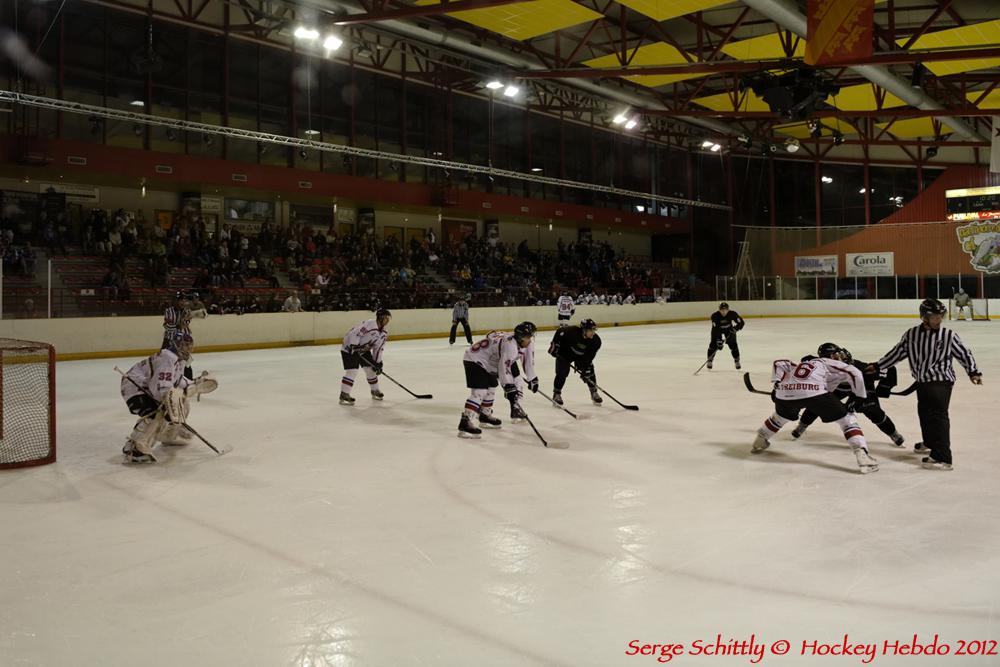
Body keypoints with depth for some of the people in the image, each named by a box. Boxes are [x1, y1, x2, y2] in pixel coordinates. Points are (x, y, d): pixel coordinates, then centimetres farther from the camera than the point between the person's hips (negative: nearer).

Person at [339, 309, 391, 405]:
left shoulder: (384, 332, 1)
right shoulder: (369, 324, -27)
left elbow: (379, 348, 6)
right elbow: (354, 333, -30)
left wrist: (378, 363, 3)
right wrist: (353, 346, -34)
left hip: (364, 349, 9)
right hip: (350, 348, -8)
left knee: (371, 369, 8)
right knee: (352, 370, -17)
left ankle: (375, 391, 26)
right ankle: (344, 396, -14)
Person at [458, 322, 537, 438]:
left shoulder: (514, 340, 7)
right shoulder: (510, 345, -25)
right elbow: (504, 367, -31)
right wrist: (510, 388, -33)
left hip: (484, 362, 11)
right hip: (474, 360, -11)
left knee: (491, 387, 21)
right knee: (479, 391, -21)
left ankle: (485, 416, 38)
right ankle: (465, 423, -29)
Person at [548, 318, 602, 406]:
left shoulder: (596, 341, -25)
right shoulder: (572, 332, -36)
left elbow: (589, 357, -21)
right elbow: (559, 331, -19)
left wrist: (585, 370, -24)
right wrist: (554, 344, -16)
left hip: (581, 356, 4)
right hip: (564, 353, -4)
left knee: (589, 372, -1)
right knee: (562, 373, -14)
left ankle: (594, 393, 19)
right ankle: (556, 394, 2)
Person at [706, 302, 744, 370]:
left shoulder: (732, 314, -26)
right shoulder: (715, 316, -30)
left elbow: (741, 322, -19)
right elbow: (715, 329, -33)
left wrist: (735, 328, -38)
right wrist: (718, 340, -40)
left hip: (729, 329, 1)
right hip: (718, 329, -1)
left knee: (733, 345, -7)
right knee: (713, 345, -12)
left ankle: (737, 361, 13)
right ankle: (710, 360, 7)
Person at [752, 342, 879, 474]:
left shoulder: (802, 363, 39)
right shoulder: (830, 363, 25)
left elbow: (780, 363, 30)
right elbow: (854, 373, 12)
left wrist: (777, 383, 22)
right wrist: (861, 396, 21)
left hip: (785, 394, 5)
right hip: (814, 393, -5)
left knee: (781, 416, 38)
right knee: (846, 419, 8)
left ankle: (760, 441, 48)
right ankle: (862, 455, -6)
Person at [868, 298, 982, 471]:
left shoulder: (948, 335, -8)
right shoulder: (911, 334, 0)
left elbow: (964, 353, 1)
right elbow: (897, 352, 9)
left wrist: (973, 372, -6)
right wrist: (877, 366, 10)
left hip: (941, 380, -5)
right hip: (922, 381, 5)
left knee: (938, 414, -15)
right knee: (924, 411, 21)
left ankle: (943, 458, -19)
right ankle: (930, 442, 48)